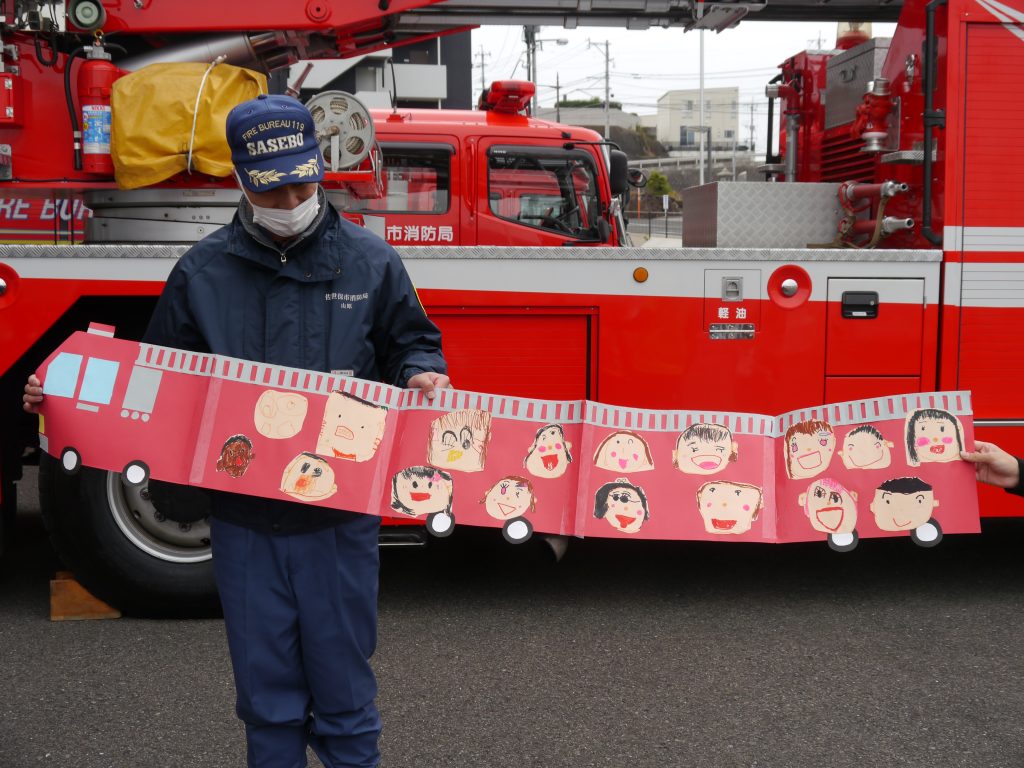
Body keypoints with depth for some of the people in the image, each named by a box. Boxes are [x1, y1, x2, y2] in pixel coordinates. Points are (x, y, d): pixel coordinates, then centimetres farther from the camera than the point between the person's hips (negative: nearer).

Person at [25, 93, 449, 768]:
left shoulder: (368, 260, 1)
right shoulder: (202, 271, 3)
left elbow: (411, 341, 11)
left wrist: (421, 374, -12)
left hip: (340, 515, -1)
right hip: (243, 516, 1)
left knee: (343, 681, 10)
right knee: (266, 689, 14)